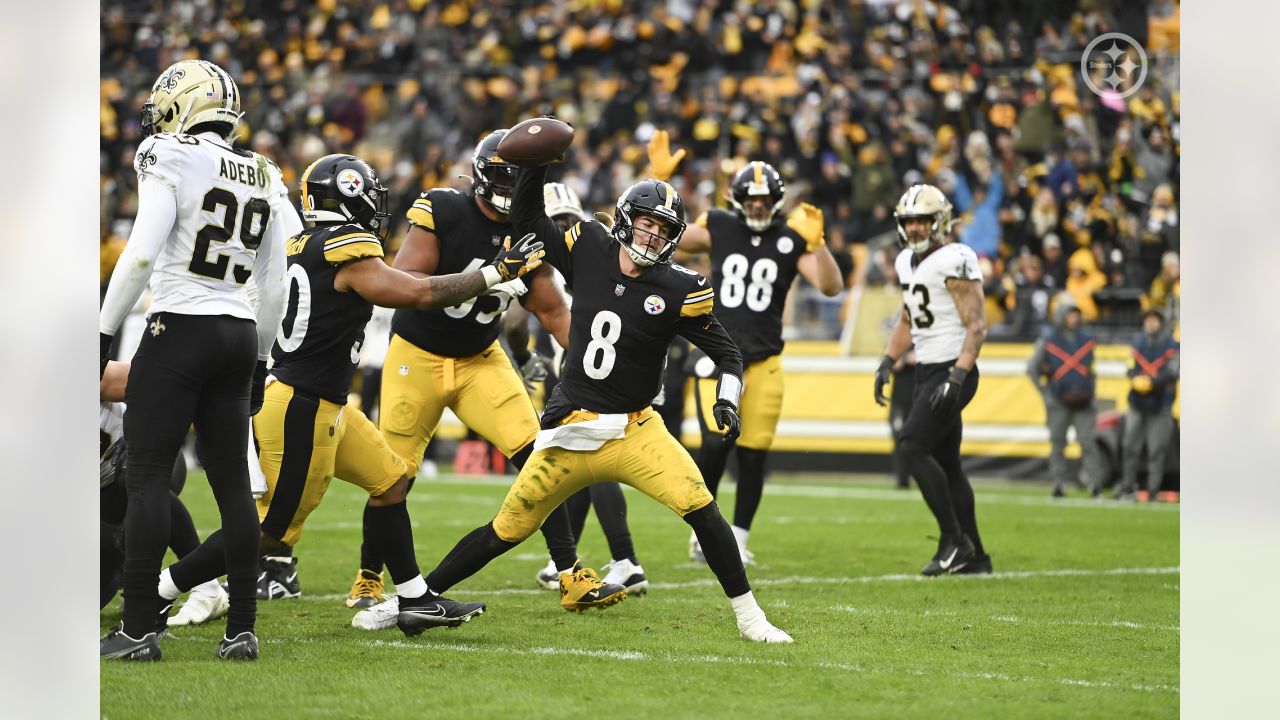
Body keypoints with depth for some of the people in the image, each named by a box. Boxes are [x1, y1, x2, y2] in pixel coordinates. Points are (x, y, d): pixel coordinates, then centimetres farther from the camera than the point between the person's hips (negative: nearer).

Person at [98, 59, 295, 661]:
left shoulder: (169, 160, -7)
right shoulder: (265, 181, 13)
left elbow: (141, 255, -16)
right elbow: (274, 289, 15)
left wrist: (104, 333, -11)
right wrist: (260, 360, 23)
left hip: (179, 332, -6)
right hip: (238, 336, 6)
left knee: (147, 476, -4)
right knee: (232, 480, 8)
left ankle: (138, 629, -8)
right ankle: (241, 630, 8)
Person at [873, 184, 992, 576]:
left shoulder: (955, 261, -15)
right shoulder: (908, 262, 13)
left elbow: (977, 326, -18)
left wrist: (956, 378, -25)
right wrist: (887, 363, 15)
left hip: (951, 371, -9)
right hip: (927, 371, 9)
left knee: (913, 447, -17)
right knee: (946, 463, 9)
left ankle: (954, 540, -10)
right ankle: (974, 556, 15)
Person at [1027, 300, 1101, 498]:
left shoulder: (1088, 340, 10)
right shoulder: (1048, 341, 2)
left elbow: (1097, 368, 20)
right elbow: (1032, 368, 7)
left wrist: (1092, 390, 9)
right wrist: (1045, 393, 1)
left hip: (1084, 401, 1)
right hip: (1058, 402, -1)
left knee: (1087, 441, -10)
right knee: (1058, 443, 2)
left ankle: (1094, 481, -14)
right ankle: (1059, 483, 7)